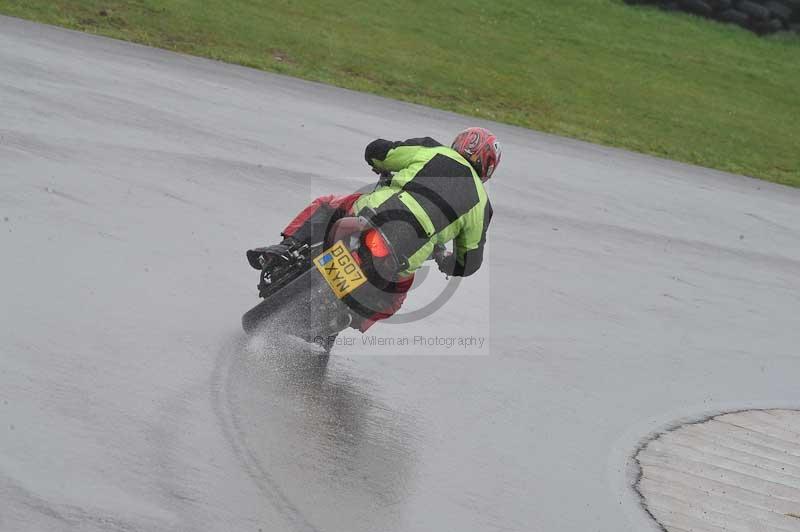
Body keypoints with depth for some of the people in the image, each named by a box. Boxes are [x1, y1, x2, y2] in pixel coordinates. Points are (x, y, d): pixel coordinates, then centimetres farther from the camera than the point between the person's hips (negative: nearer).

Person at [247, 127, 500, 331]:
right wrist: (446, 264, 45)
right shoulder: (480, 202, 17)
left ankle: (288, 248, 7)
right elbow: (470, 262, 22)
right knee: (397, 291, 35)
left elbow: (375, 151, 16)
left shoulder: (433, 152, 15)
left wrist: (386, 169, 39)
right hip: (399, 260, 1)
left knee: (325, 206, 30)